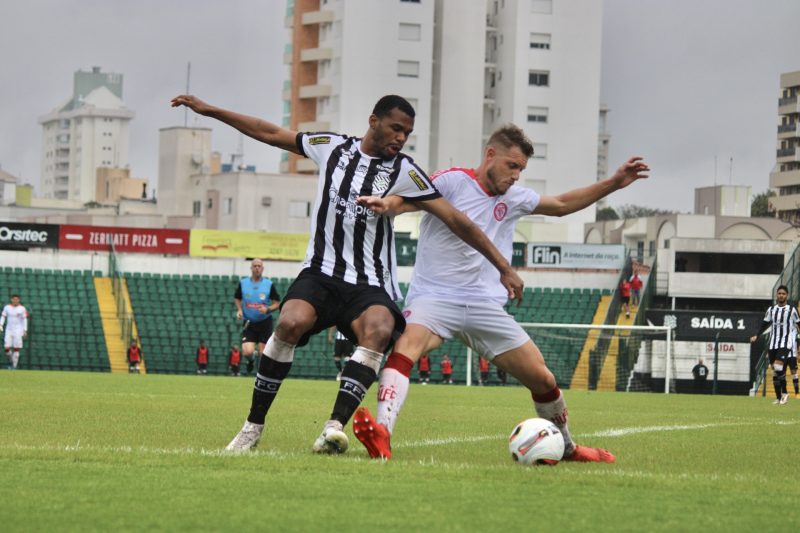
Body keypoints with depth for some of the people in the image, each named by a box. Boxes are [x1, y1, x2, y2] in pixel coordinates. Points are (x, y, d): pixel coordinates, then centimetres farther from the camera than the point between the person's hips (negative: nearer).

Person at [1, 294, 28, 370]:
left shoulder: (22, 308, -3)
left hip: (18, 329, -2)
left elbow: (24, 320, 1)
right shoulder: (7, 307, 3)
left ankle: (14, 366, 0)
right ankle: (10, 362, 18)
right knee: (7, 347, -7)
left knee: (16, 348, -7)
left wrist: (25, 330, -5)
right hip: (9, 329, 2)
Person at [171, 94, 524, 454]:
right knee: (291, 322, -29)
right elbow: (271, 133, 16)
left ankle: (334, 428, -39)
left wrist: (504, 267, -8)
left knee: (379, 330, -34)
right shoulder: (332, 147, 6)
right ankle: (253, 427, -16)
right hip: (320, 274, 1)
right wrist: (208, 110, 18)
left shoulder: (403, 171, 0)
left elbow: (455, 220, -3)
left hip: (370, 285, -1)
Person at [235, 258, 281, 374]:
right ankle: (251, 360, 24)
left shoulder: (269, 284, -3)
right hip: (249, 324, 1)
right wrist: (239, 310, -2)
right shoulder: (243, 283, 1)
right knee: (247, 352, -13)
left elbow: (277, 303, 1)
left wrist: (267, 309, -19)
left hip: (265, 323, -1)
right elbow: (237, 298, 17)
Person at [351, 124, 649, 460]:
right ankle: (381, 434, -49)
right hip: (435, 296, -5)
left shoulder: (514, 198, 12)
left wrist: (614, 183, 22)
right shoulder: (453, 182, -6)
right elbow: (410, 199, -22)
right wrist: (388, 204, -45)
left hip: (485, 305, 5)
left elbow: (561, 205, 27)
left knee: (542, 378, 3)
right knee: (407, 344, -36)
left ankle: (567, 447, 28)